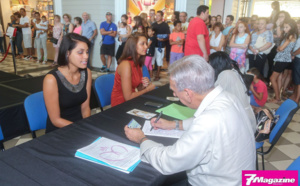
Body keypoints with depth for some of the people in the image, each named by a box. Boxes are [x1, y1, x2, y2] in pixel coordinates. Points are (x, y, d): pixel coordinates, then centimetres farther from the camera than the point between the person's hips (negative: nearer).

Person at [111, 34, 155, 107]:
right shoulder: (126, 64, -21)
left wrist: (144, 85, -10)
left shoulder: (137, 63, 3)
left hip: (130, 101, 7)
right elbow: (128, 97, -22)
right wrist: (147, 89, -9)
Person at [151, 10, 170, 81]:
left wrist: (163, 39, -22)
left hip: (160, 46, -4)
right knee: (151, 60, 6)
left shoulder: (165, 25, -1)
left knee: (159, 60, 2)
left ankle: (157, 75, 12)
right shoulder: (153, 24, 11)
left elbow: (168, 36, -4)